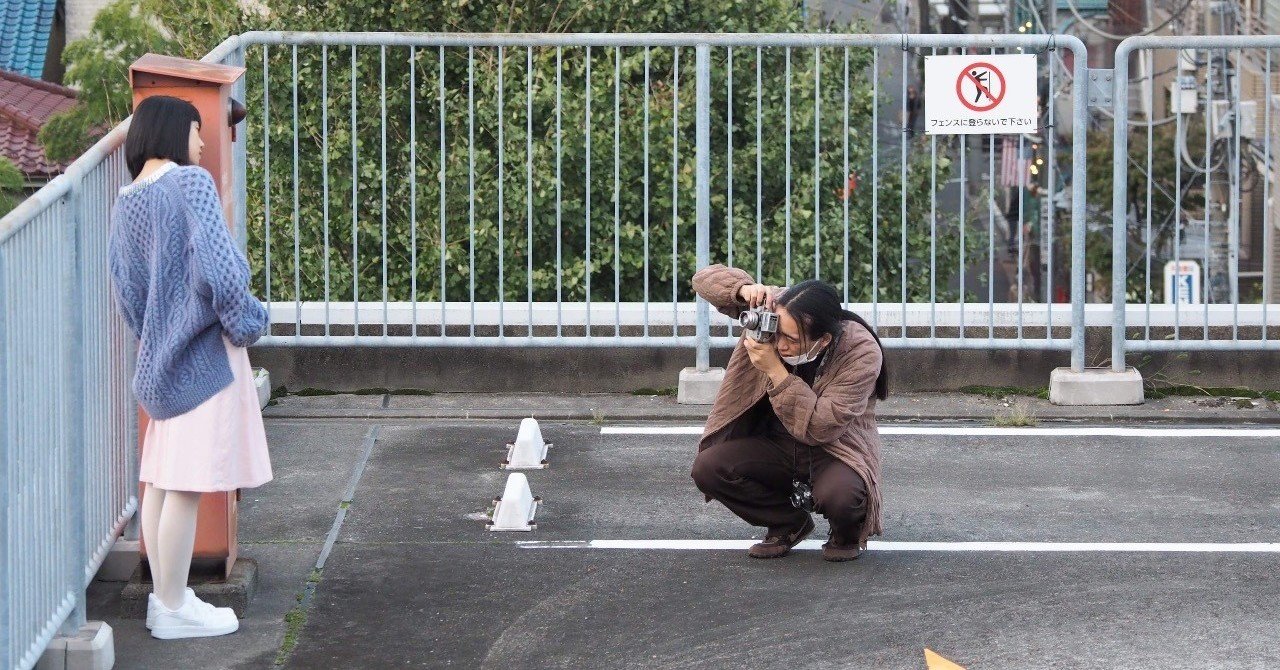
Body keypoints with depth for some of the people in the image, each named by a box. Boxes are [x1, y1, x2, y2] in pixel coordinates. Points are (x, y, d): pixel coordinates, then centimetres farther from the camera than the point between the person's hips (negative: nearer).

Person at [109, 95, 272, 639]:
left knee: (160, 479, 11)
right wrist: (245, 321, -7)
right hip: (204, 351, -8)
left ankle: (164, 597, 18)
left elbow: (123, 288, 12)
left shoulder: (126, 201, 9)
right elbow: (216, 266, -21)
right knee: (188, 485, -4)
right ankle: (175, 609, -1)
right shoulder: (191, 182, -12)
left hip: (162, 356, 8)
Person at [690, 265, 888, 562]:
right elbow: (705, 278, -9)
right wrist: (744, 289, -30)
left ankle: (847, 533, 2)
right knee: (707, 468, -20)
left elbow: (819, 428, -30)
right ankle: (790, 523, 5)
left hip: (835, 450, -5)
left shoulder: (861, 353, -25)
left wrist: (775, 371, -34)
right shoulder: (775, 309, -13)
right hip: (778, 446, 5)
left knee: (837, 495, -39)